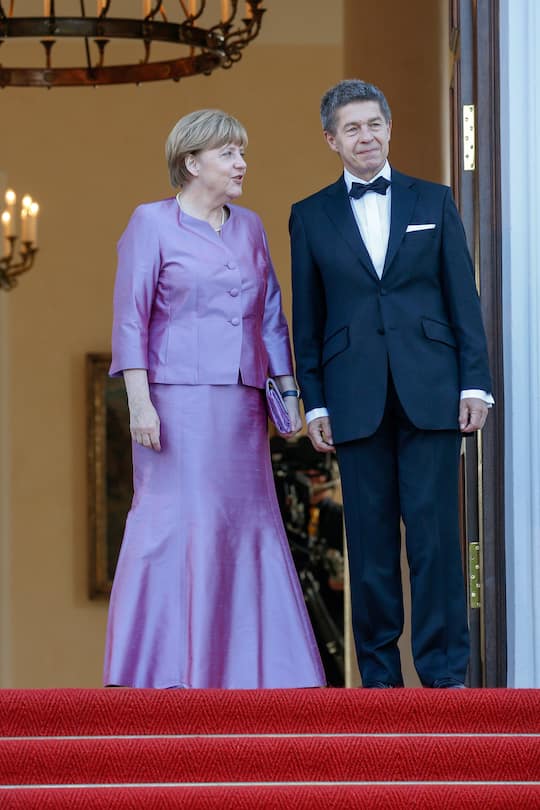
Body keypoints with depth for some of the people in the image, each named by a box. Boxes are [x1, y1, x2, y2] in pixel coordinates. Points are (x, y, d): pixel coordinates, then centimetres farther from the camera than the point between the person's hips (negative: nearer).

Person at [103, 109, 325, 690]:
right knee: (175, 526, -8)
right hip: (178, 399, -6)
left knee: (250, 526, 4)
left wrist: (288, 389, 11)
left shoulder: (249, 227, 15)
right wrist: (139, 401, -14)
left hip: (242, 403, 6)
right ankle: (154, 669, -4)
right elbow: (130, 318, -6)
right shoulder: (152, 223, -1)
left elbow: (270, 315, 18)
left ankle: (248, 664, 9)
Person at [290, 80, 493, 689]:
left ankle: (444, 670, -1)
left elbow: (463, 296, 8)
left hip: (430, 389, 0)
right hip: (356, 398, 1)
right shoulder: (311, 217, 10)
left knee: (434, 529, -5)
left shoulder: (433, 201, 11)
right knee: (370, 537, 1)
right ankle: (379, 674, 7)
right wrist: (313, 403, 3)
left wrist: (475, 382, -1)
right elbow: (306, 319, 10)